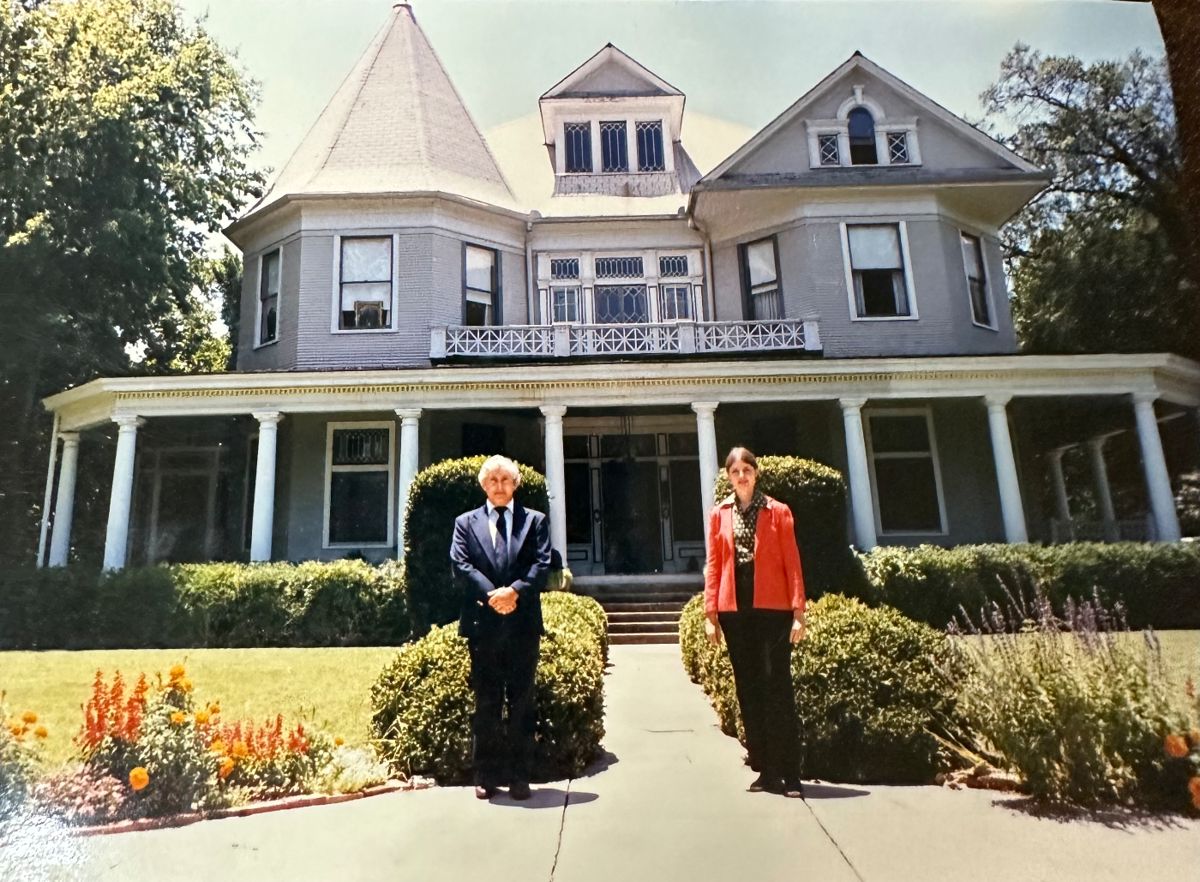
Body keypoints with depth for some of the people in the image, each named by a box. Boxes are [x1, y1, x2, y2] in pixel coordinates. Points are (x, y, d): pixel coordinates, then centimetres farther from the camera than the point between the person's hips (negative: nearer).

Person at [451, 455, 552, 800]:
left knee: (522, 701, 5)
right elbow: (460, 565, -1)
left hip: (523, 623, 0)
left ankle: (519, 776, 13)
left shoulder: (535, 520, 10)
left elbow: (542, 564, -1)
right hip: (483, 623, 0)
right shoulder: (466, 522, 11)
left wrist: (515, 591, -16)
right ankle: (486, 775, 16)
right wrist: (491, 595, -14)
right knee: (485, 703, 7)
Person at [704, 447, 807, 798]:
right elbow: (713, 565, 7)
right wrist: (710, 613, 1)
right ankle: (766, 770, 16)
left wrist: (798, 611, -7)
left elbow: (792, 563, 0)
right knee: (748, 689, 7)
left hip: (772, 608, -2)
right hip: (734, 609, 3)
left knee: (777, 687, -4)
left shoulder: (778, 512, 4)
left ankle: (790, 773, 3)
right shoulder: (719, 514, 9)